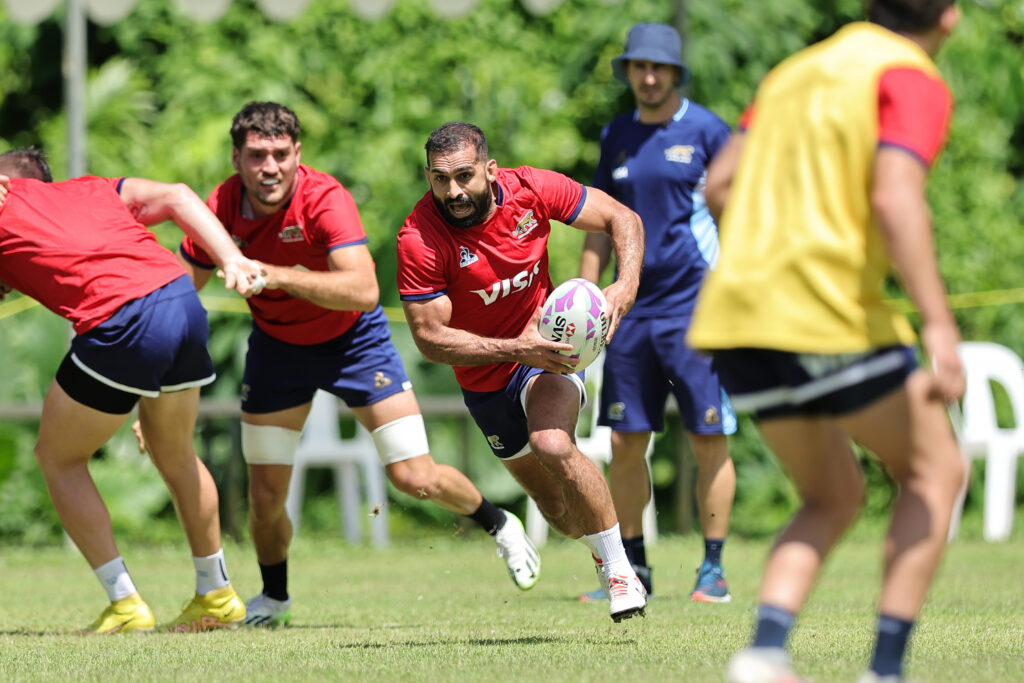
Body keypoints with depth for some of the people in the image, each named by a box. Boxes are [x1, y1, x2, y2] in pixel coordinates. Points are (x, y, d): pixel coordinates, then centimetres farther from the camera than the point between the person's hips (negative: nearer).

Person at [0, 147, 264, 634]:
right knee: (175, 456, 27)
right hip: (183, 300, 6)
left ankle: (125, 604, 8)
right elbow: (176, 197, 14)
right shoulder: (89, 189, 27)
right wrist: (231, 259, 5)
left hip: (120, 325, -6)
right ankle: (217, 597, 37)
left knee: (57, 459, 14)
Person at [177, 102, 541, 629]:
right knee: (265, 495, 1)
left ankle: (500, 526, 24)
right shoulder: (220, 209, -20)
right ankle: (274, 599, 30)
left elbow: (363, 290, -42)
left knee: (414, 477, -7)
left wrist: (279, 274, -51)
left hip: (352, 340, -3)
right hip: (276, 345, 3)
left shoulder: (325, 199, -30)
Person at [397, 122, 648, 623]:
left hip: (547, 350, -1)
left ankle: (619, 566, -17)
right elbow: (430, 338, -24)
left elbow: (623, 220, -7)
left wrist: (625, 286, -25)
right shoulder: (419, 239, -24)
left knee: (552, 445, -30)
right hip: (486, 380, 1)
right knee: (556, 507, 9)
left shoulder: (531, 190, -18)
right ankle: (601, 547, 42)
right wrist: (515, 348, -34)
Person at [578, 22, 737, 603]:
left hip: (695, 307, -5)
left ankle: (714, 569, 2)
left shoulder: (707, 131, -2)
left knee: (709, 440, -5)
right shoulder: (617, 138, 12)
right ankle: (633, 567, 13)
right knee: (626, 441, 4)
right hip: (633, 308, 5)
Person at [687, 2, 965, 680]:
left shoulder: (798, 69, 20)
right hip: (827, 314, -7)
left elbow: (720, 184, 18)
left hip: (735, 318, 7)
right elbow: (894, 198, -19)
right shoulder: (912, 81, -3)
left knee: (835, 497, 19)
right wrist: (939, 325, -24)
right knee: (935, 471, 10)